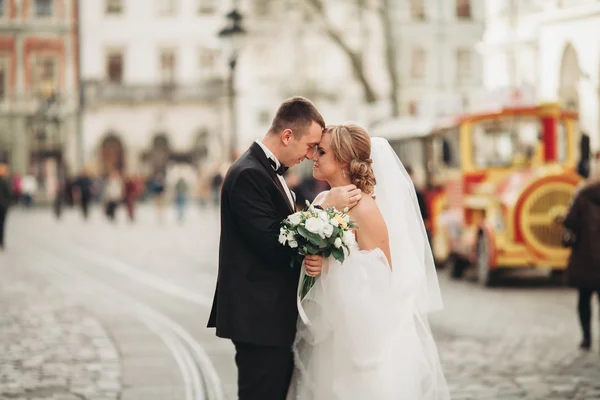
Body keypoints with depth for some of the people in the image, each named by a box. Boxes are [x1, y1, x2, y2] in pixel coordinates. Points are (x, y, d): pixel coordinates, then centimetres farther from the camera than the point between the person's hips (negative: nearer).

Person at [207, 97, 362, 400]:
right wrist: (327, 208, -18)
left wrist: (307, 257, -8)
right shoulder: (249, 174, -17)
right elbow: (272, 246, -22)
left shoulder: (268, 171, 15)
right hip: (259, 319, -10)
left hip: (272, 317, 10)